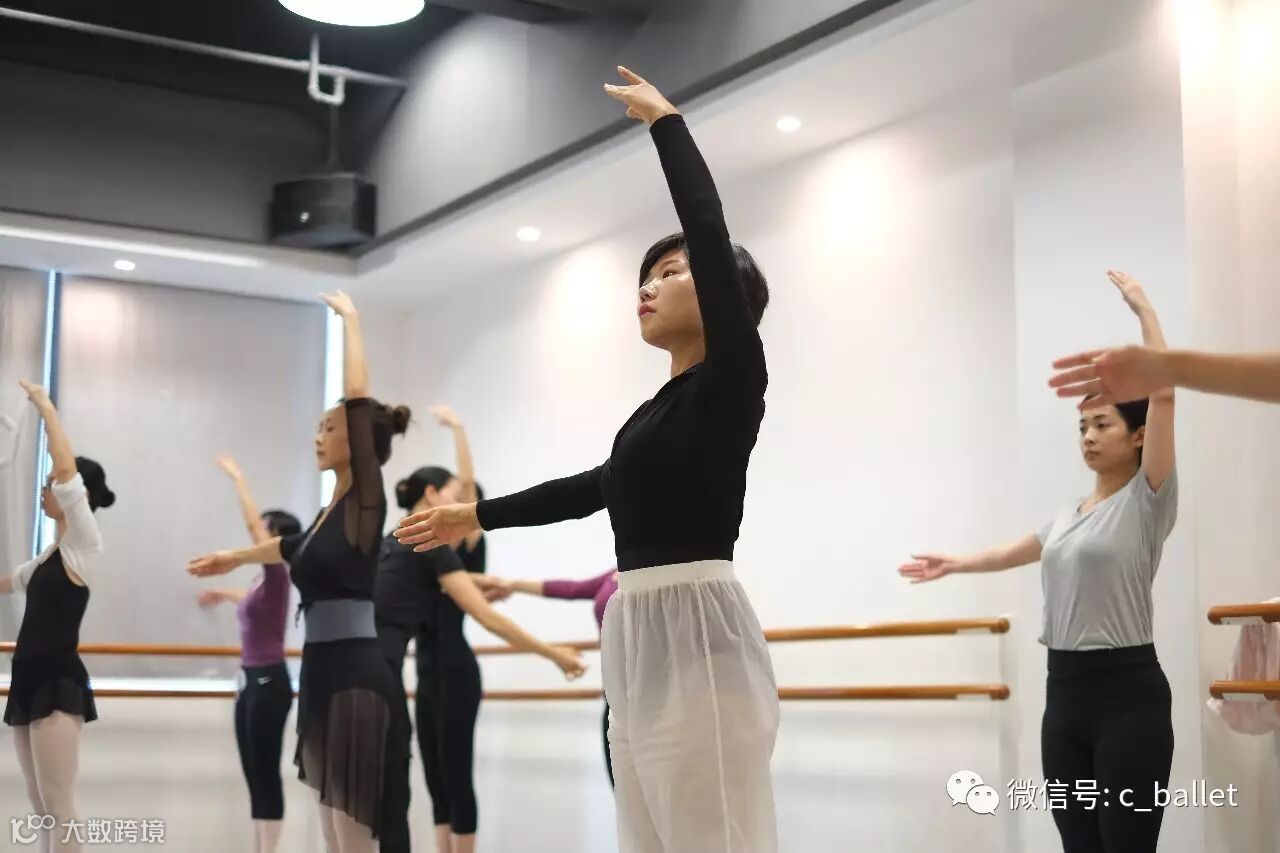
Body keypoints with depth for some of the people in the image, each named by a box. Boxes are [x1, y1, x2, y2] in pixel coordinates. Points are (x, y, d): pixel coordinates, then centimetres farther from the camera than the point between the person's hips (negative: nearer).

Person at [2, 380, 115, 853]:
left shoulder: (84, 542, -7)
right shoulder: (52, 553, 17)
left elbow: (67, 467, -20)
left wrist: (45, 406, -10)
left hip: (58, 681, -9)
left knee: (58, 808, -11)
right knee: (42, 810, 10)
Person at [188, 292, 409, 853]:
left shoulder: (366, 502, -6)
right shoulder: (333, 511, 16)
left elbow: (359, 399, -11)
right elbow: (293, 548, 38)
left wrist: (349, 321, -1)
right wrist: (234, 557, 57)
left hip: (357, 680, -9)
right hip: (323, 675, 9)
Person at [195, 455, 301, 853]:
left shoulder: (278, 572, -11)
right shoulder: (266, 579, 14)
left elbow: (252, 520, -19)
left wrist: (237, 477, -12)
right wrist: (223, 593, 57)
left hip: (270, 683, -9)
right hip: (252, 682, 9)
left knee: (267, 773, -5)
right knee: (254, 775, 11)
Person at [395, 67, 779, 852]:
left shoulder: (734, 379, -3)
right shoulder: (663, 407, 20)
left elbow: (709, 228, -12)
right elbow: (596, 488, 34)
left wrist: (665, 120, -2)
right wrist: (480, 516, 44)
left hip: (697, 633, -9)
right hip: (640, 636, 9)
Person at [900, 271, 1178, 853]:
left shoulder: (1147, 500, -5)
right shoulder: (1067, 516, 16)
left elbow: (1163, 392, -15)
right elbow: (1016, 552, 35)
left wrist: (1144, 310, -12)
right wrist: (953, 564, 48)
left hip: (1128, 693, -7)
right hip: (1065, 693, 7)